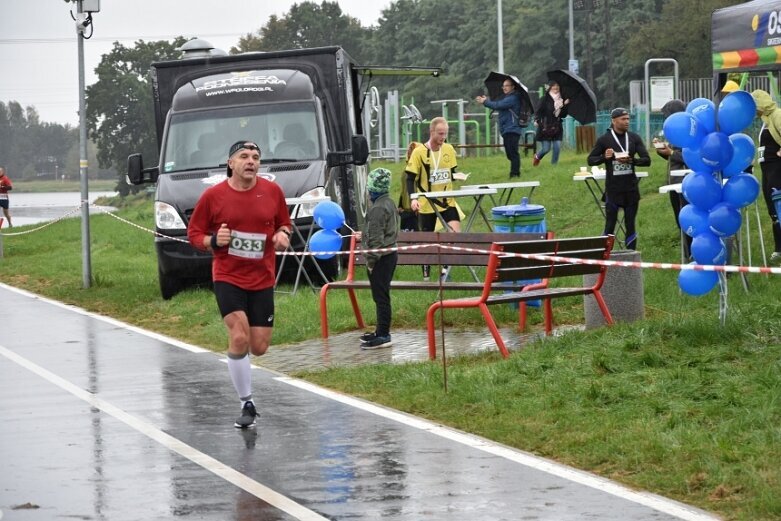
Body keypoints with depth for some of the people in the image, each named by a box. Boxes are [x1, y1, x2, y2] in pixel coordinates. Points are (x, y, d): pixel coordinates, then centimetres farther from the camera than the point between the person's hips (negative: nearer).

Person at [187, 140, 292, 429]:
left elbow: (284, 223, 16)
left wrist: (282, 235, -6)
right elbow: (193, 233, 3)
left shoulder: (272, 191, 1)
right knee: (239, 338, -19)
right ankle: (247, 404, -5)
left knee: (258, 348, 1)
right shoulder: (213, 196, -5)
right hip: (227, 278, -3)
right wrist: (213, 241, -17)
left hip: (262, 280, 3)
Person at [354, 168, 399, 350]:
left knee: (380, 297, -6)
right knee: (381, 296, 17)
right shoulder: (389, 204, 12)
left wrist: (371, 260, -16)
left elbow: (376, 238, -20)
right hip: (390, 254, 10)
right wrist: (364, 235, 31)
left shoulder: (377, 209, -19)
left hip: (381, 258, -10)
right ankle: (381, 331, 25)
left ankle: (383, 335, -5)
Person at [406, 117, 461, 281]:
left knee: (456, 233, -17)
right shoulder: (419, 152, -10)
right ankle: (426, 274, 22)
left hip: (447, 201, 3)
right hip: (426, 204, -3)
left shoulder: (449, 150, 3)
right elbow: (410, 178, -7)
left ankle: (446, 266, -2)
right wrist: (413, 198, -21)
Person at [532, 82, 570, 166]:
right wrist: (536, 120, -27)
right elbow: (538, 111, -10)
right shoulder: (545, 99, -5)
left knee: (557, 148, -6)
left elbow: (563, 115, 6)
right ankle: (537, 157, 31)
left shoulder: (560, 101, 7)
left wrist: (565, 106, -9)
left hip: (557, 128, 4)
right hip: (545, 128, -4)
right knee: (546, 149, -1)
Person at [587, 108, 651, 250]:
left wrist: (631, 160, -19)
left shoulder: (634, 138, 3)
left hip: (631, 189, 3)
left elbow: (647, 160, 0)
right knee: (610, 226, -1)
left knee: (630, 226, 8)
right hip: (613, 190, -3)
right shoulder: (604, 139, -4)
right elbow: (590, 160, 3)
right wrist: (604, 157, -17)